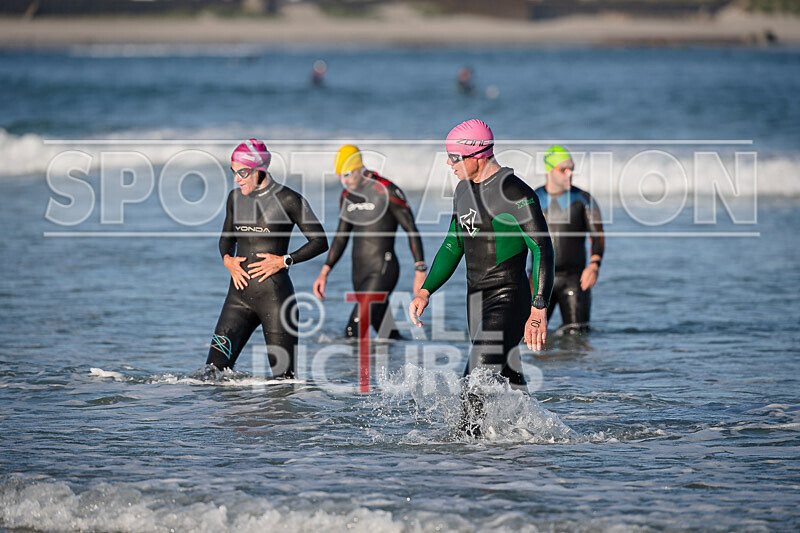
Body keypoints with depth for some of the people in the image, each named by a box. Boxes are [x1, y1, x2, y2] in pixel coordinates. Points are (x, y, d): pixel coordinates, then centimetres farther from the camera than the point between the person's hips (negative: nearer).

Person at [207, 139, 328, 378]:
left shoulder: (288, 200, -6)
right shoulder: (236, 197, 10)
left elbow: (320, 241, -2)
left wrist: (284, 261, -13)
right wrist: (227, 259, 1)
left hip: (275, 294, -5)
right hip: (239, 293, 5)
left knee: (283, 376, -3)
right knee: (214, 370, -7)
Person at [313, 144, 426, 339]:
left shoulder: (387, 191, -12)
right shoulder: (347, 196, 10)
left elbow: (411, 230, -9)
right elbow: (341, 237, 20)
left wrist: (420, 271, -13)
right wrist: (324, 272, 13)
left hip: (382, 271, -7)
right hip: (359, 272, 7)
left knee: (354, 333, -17)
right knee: (390, 336, 11)